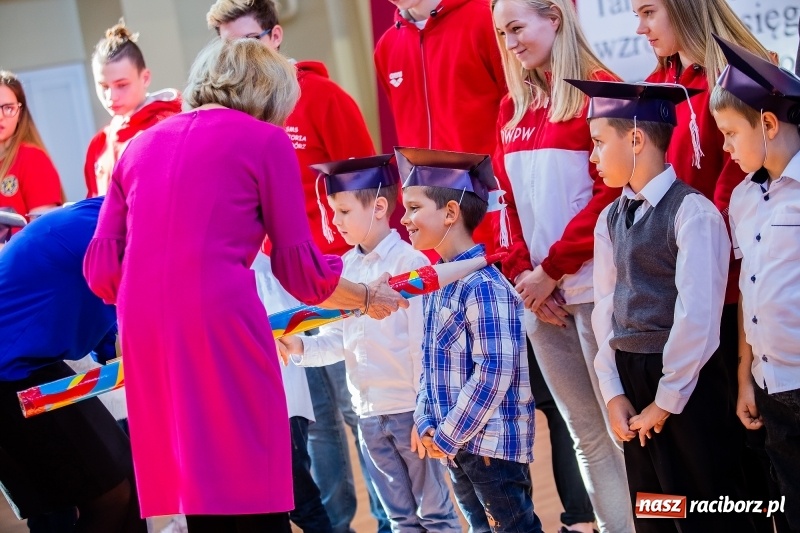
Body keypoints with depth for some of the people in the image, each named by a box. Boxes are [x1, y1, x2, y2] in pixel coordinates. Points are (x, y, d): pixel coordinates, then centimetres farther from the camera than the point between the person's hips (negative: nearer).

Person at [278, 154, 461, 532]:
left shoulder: (409, 263, -11)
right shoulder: (345, 267, 7)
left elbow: (423, 345, -13)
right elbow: (338, 338, 7)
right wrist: (302, 347, -12)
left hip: (409, 409, -6)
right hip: (367, 412, 6)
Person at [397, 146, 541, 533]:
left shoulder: (482, 283, -17)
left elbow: (495, 371, -21)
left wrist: (448, 436, -16)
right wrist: (427, 423, 2)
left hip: (492, 444, -9)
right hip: (453, 444, 9)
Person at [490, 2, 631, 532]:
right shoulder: (513, 108, 14)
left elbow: (612, 191, -13)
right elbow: (507, 199, 14)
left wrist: (553, 268, -13)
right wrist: (520, 271, -1)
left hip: (594, 283, -6)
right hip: (540, 291, 7)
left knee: (620, 424, -2)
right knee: (585, 431, 10)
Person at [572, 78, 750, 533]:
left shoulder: (693, 211, -13)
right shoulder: (610, 218, 9)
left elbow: (698, 316, -16)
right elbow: (606, 306, 8)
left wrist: (666, 400, -12)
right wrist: (613, 392, 1)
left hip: (687, 383, -7)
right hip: (630, 377, 7)